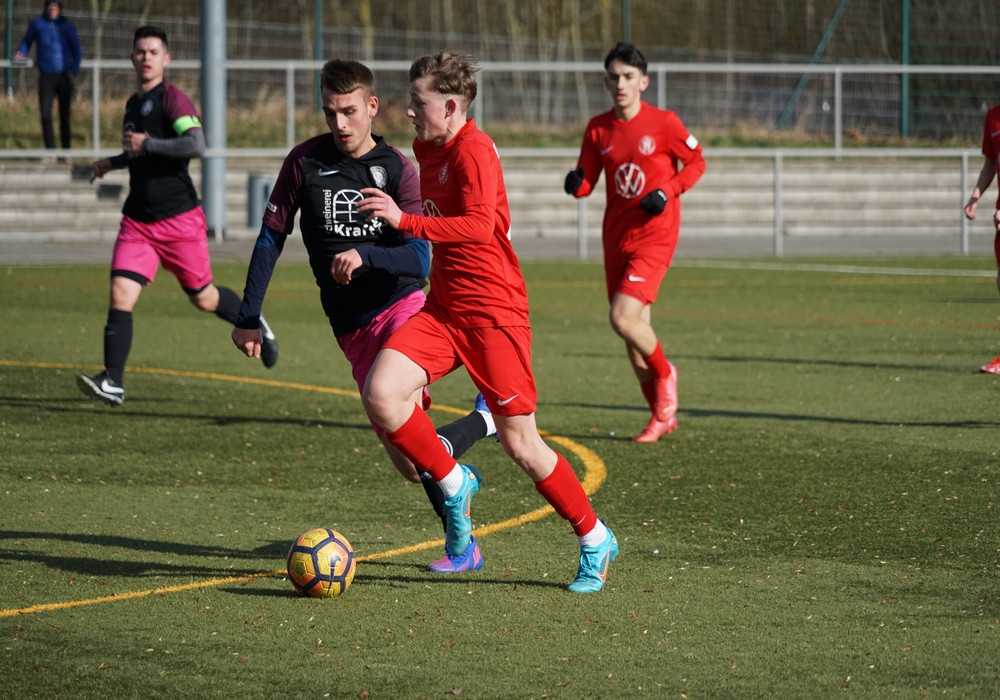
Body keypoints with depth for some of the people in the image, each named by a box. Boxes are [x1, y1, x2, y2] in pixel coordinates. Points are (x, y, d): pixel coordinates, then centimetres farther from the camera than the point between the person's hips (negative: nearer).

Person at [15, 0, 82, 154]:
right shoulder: (37, 24, 4)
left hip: (64, 76, 1)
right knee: (46, 114, -10)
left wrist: (74, 70, -5)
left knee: (65, 115, 5)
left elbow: (77, 51, 9)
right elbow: (26, 42, 16)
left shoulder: (68, 26, 6)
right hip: (46, 76, -1)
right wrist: (21, 53, -5)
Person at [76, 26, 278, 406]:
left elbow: (195, 144, -27)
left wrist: (146, 144, -23)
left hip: (179, 218, -6)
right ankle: (112, 382, -14)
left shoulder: (172, 99, -11)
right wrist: (113, 162, 20)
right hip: (137, 220, 6)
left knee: (203, 297, 8)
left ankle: (254, 325, 38)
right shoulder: (133, 104, 15)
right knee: (120, 294, -11)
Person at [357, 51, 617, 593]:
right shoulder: (426, 148, 11)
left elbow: (479, 226, -32)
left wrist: (404, 220, -37)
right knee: (381, 393, -16)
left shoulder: (474, 151, -17)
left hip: (494, 313, -7)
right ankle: (453, 484, 5)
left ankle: (595, 540, 16)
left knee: (520, 443, -2)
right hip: (442, 305, 7)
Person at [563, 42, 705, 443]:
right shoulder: (598, 129, 3)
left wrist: (666, 191, -13)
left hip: (654, 235, -5)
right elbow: (586, 181, 7)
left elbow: (696, 163, 2)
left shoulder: (664, 124, -8)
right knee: (633, 327, 8)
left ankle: (665, 374, 9)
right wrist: (576, 184, -17)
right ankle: (662, 414, 23)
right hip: (616, 236, 5)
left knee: (623, 318, -20)